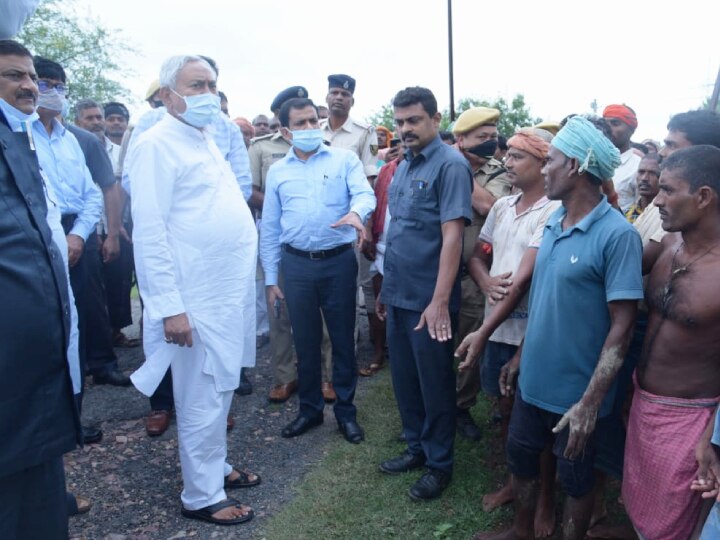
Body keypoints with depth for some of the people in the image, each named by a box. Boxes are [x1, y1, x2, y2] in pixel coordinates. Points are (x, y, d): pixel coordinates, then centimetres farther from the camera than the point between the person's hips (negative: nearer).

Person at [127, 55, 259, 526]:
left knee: (221, 388, 18)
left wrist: (245, 284, 16)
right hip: (196, 298, -8)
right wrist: (169, 306, -21)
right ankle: (202, 496, 19)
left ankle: (216, 467, 36)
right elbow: (150, 231, -17)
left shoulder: (206, 141, 15)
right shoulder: (157, 145, -11)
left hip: (230, 291, 8)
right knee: (202, 398, 3)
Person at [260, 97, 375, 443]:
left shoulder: (344, 159, 3)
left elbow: (364, 193, -12)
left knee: (342, 338, 7)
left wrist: (355, 212, -36)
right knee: (305, 341, 12)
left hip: (338, 260, -2)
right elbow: (269, 228, 11)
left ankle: (345, 411, 23)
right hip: (296, 263, 2)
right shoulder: (277, 171, 10)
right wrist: (270, 278, 7)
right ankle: (310, 409, 29)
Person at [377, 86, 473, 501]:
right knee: (405, 378, 18)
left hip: (429, 301, -8)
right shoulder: (404, 166, 12)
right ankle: (417, 447, 36)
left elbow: (452, 234, -20)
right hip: (399, 295, 8)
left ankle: (441, 464, 24)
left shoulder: (450, 165, -13)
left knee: (435, 384, 7)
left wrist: (440, 301, -24)